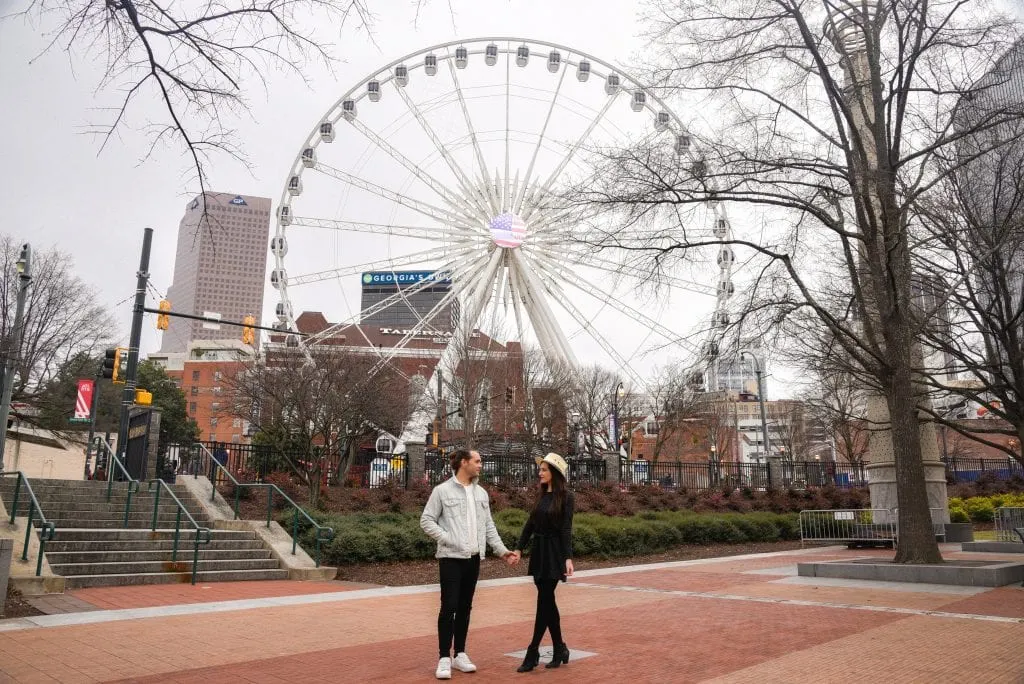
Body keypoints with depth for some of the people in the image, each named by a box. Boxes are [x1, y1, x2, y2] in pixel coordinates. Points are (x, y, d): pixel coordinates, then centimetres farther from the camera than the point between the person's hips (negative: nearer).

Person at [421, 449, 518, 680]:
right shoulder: (442, 490, -6)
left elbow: (489, 526, 14)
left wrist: (502, 550, 7)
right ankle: (444, 658, 5)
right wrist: (448, 539, -15)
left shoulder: (481, 493, 11)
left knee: (465, 607, 12)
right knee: (449, 607, -4)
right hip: (451, 558, -5)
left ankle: (460, 654, 21)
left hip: (473, 559, 5)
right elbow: (426, 521, -6)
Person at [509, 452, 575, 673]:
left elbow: (566, 529, -13)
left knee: (544, 601, -5)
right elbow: (530, 523, 12)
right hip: (538, 551, 7)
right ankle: (559, 649, 22)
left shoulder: (566, 497, -9)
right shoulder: (542, 495, 10)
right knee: (547, 601, 11)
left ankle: (533, 653, 0)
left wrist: (568, 558, -20)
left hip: (554, 553, -7)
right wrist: (519, 549, 7)